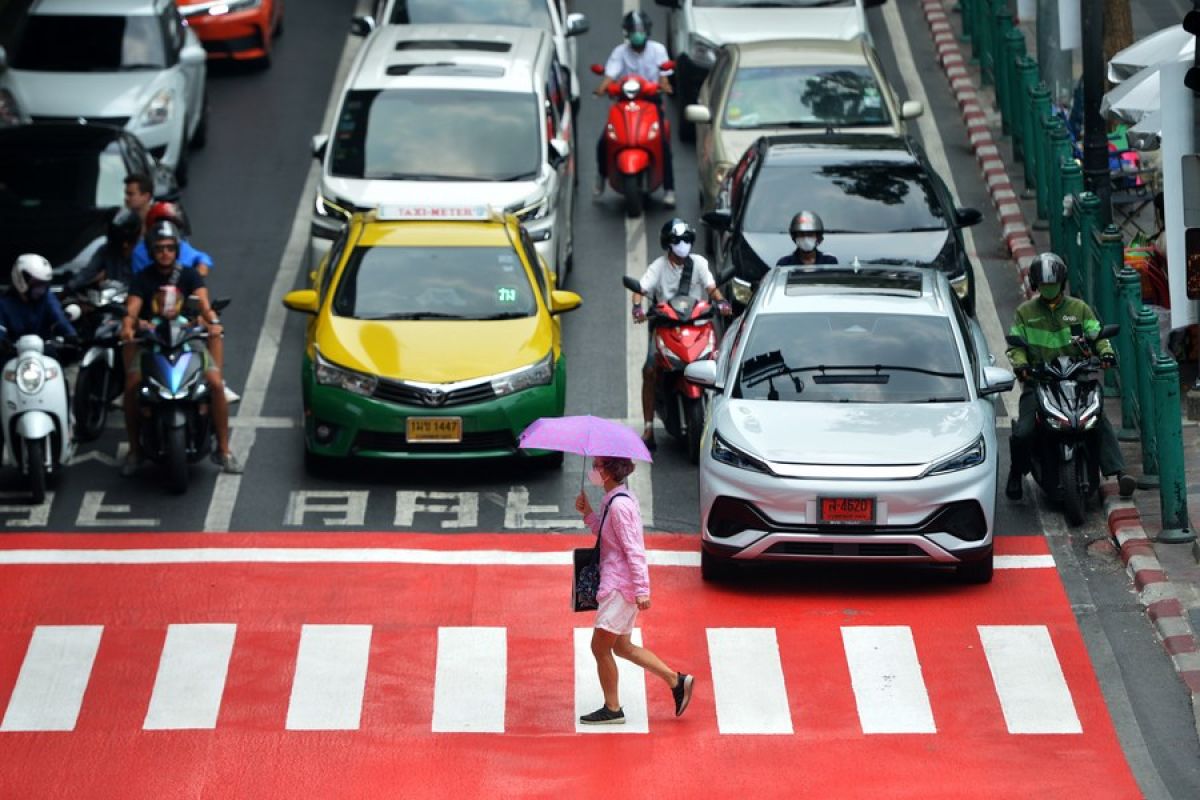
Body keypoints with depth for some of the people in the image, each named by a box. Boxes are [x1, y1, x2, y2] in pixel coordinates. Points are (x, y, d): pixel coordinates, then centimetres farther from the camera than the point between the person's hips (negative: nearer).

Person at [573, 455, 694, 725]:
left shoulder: (619, 505, -19)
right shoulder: (613, 500, 11)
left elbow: (634, 550, -21)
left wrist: (642, 589, -23)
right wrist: (588, 514, 8)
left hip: (620, 585, -10)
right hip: (619, 584, 10)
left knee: (600, 646, -2)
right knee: (621, 646, 15)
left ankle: (612, 709, 6)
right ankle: (676, 681, 15)